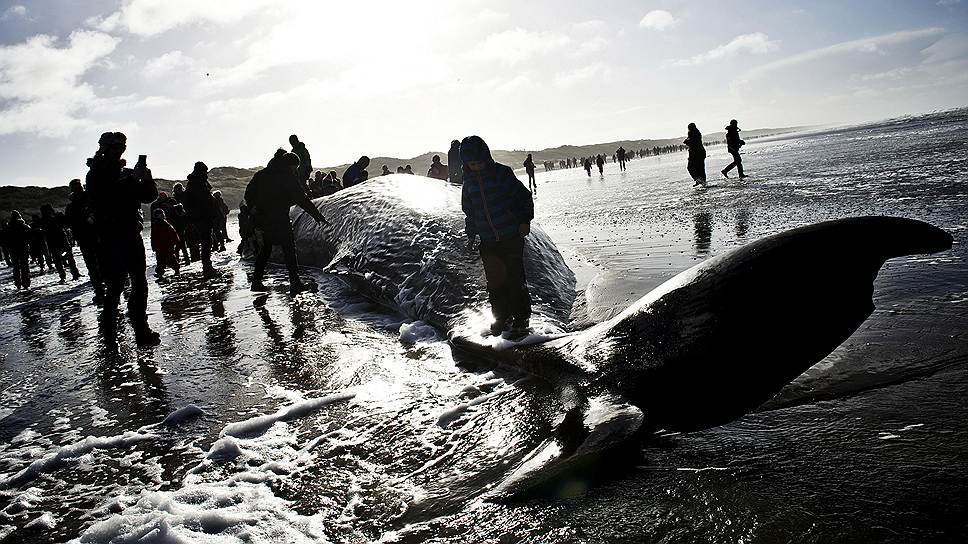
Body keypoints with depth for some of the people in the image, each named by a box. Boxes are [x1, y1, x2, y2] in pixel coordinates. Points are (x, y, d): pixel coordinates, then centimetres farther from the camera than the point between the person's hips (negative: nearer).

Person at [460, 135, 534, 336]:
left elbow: (524, 196, -2)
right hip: (488, 242, 4)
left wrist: (524, 220, -8)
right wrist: (471, 233, 16)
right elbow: (469, 210, 19)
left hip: (511, 236, -4)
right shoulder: (469, 182, 7)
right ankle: (502, 317, 17)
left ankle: (521, 317, 12)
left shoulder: (502, 173, -5)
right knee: (494, 281, 3)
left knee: (515, 278, -2)